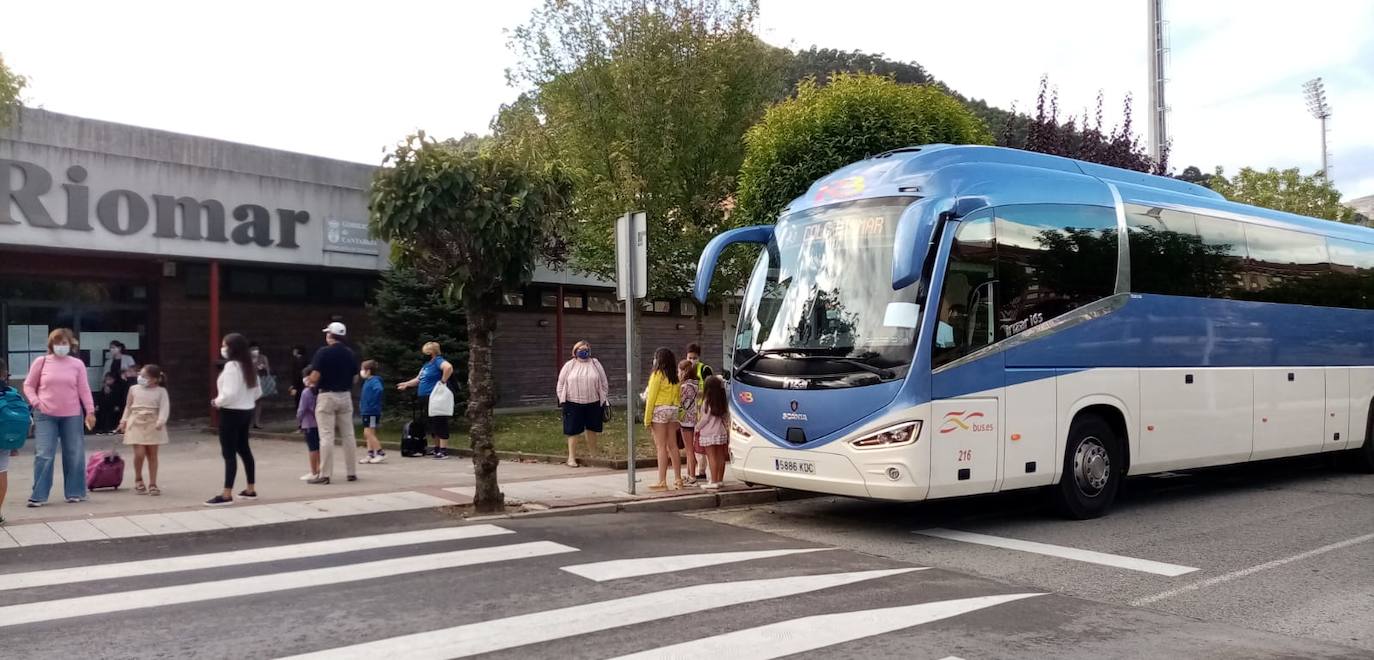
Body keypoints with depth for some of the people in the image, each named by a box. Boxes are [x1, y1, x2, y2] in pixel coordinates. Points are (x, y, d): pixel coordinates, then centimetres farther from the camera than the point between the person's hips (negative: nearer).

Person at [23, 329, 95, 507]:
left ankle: (75, 492, 15)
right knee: (43, 455, -4)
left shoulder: (77, 364, 3)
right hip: (45, 416, -1)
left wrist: (90, 411, -2)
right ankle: (39, 495, 2)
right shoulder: (41, 362, 2)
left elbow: (84, 389, 3)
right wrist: (36, 403, -6)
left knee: (74, 455, 5)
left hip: (72, 416, 1)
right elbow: (28, 385, 8)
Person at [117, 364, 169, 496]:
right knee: (139, 453, -9)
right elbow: (128, 406, 16)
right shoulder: (134, 389, 8)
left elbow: (164, 407, -10)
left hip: (153, 425, -1)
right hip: (136, 424, 1)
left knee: (152, 454, 4)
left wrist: (161, 421, -25)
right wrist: (124, 421, 8)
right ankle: (138, 480, 14)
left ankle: (152, 484, 12)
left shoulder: (161, 391, 0)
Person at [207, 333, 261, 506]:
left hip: (232, 413, -9)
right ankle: (251, 490, 22)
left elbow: (230, 393, -25)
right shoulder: (248, 366, 11)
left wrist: (217, 402, -8)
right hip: (246, 412, 9)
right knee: (244, 449, 17)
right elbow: (258, 391, 16)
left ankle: (227, 495, -6)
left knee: (228, 453, -7)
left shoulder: (231, 365, -17)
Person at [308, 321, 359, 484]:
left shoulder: (323, 352, -11)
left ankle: (325, 474, -4)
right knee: (348, 435, 9)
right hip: (345, 396, 5)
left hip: (327, 396, -5)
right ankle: (352, 472, 13)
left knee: (326, 437, -4)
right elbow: (354, 376, 8)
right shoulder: (350, 353, 5)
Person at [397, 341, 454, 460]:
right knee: (431, 424, 14)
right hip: (426, 398, 10)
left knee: (439, 423, -9)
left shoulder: (438, 361, -10)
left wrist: (443, 381, -25)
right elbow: (418, 379, 31)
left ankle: (443, 451, -9)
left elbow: (449, 367, -32)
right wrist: (406, 384, 27)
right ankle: (437, 448, 23)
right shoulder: (427, 365, 20)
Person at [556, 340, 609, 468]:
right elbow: (561, 383, 6)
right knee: (573, 431, 0)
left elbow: (604, 383, 8)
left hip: (593, 403, 1)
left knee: (592, 429, 11)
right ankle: (571, 457, 7)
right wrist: (562, 400, 0)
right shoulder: (569, 365, 2)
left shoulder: (595, 364, 4)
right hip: (573, 403, -1)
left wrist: (603, 399, 5)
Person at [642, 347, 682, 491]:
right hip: (673, 411, 6)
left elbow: (651, 397, -10)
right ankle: (678, 479, 12)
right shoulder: (675, 376, 10)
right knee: (673, 446, 10)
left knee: (661, 446, -5)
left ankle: (662, 482, -6)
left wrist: (647, 418, -8)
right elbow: (678, 397, 9)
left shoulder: (658, 374, -8)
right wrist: (676, 416, 12)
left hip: (659, 410, -6)